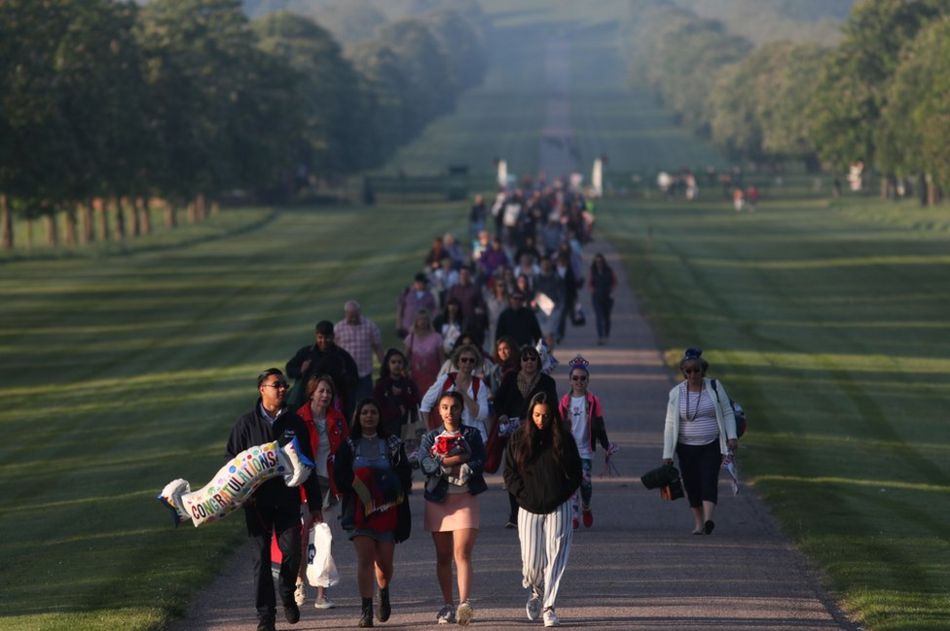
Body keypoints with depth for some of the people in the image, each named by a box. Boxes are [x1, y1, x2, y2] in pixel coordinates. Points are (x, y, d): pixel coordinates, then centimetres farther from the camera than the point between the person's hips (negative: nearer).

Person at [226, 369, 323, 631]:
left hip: (288, 500, 1)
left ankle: (287, 593, 21)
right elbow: (232, 461, 6)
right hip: (257, 501, -1)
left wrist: (314, 504, 10)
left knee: (292, 552, -9)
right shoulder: (246, 423, 2)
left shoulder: (294, 423, 7)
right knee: (262, 558, 0)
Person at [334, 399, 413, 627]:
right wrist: (358, 486, -10)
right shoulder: (349, 445, 9)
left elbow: (405, 476, 6)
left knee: (384, 560, 2)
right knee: (364, 558, -12)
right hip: (359, 511, -1)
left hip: (387, 511, 1)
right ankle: (366, 608, -12)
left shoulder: (392, 444, 10)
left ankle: (384, 593, 33)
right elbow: (340, 476, 4)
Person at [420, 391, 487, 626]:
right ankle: (447, 606, 15)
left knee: (462, 553, -16)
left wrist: (445, 463, -13)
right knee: (443, 556, 7)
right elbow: (426, 464, -7)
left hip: (466, 498, -2)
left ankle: (464, 604, -26)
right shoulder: (430, 437, 11)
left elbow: (480, 463, -7)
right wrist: (459, 460, -14)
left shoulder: (472, 435, 9)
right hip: (438, 499, 2)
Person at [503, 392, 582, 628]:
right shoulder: (518, 439, 4)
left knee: (554, 558, -7)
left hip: (557, 508, -1)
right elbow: (509, 473, 6)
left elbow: (575, 474, 7)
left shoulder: (563, 439, 2)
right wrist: (523, 495, -4)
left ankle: (549, 607, -3)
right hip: (529, 509, 1)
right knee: (531, 560, 0)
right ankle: (535, 592, 32)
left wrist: (562, 496, -3)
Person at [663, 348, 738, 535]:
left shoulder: (715, 388, 0)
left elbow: (727, 413, 8)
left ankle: (708, 520, -29)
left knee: (709, 481, -17)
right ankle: (698, 523, 17)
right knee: (692, 486, 4)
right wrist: (667, 454, -1)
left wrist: (731, 436, -6)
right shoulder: (676, 393, 0)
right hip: (687, 448, 1)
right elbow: (670, 425, 1)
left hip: (711, 447, -1)